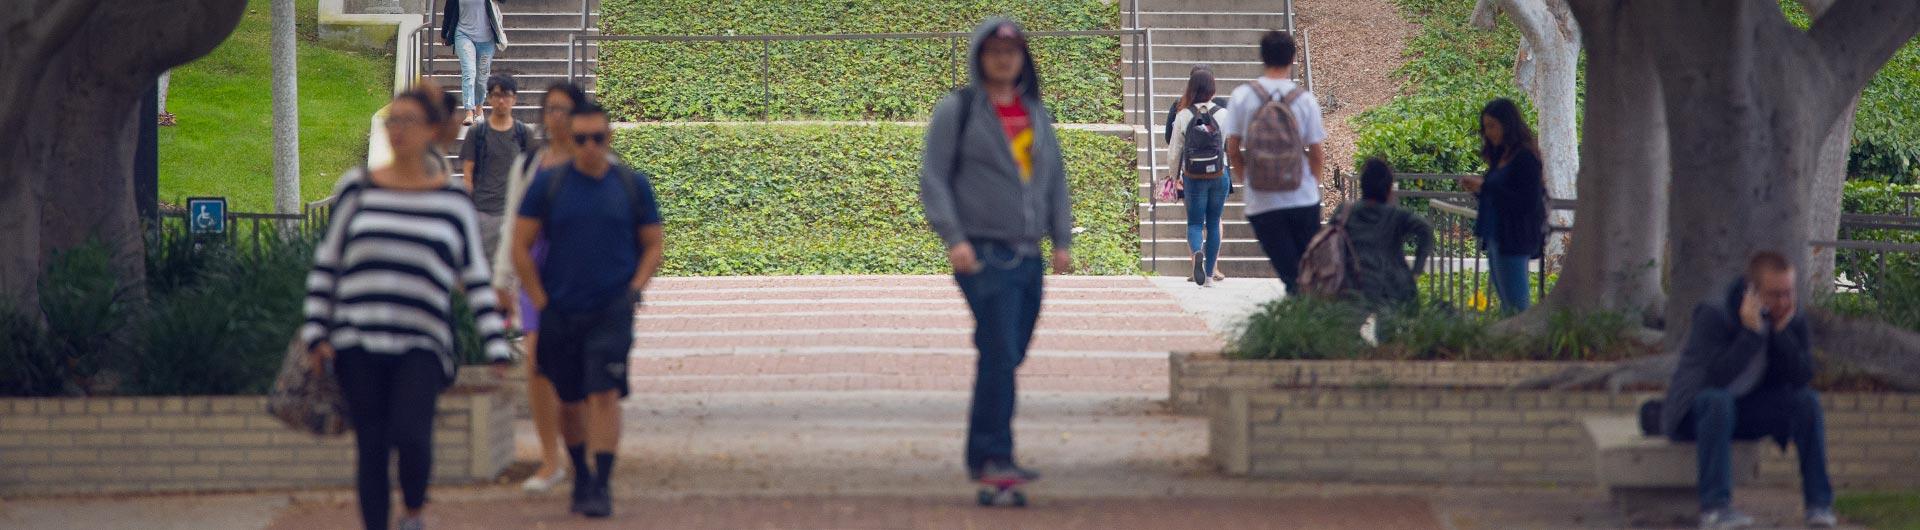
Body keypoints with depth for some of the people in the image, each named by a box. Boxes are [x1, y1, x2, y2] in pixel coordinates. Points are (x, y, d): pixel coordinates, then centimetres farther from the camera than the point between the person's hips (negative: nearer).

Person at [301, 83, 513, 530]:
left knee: (410, 434, -19)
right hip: (359, 345, 1)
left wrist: (496, 349, 4)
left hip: (421, 345, -1)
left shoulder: (452, 199, 6)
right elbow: (325, 263, 11)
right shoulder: (358, 188, 7)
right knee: (371, 448, 2)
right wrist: (316, 334, 4)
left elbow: (476, 279, 9)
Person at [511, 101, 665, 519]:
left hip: (612, 311, -1)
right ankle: (580, 474, 30)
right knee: (570, 400, 11)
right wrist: (540, 300, -1)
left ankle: (602, 485, -14)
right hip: (560, 312, 1)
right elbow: (520, 246, 4)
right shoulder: (547, 184, 1)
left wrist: (634, 289, -2)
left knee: (605, 394, -14)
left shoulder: (632, 185, 4)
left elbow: (653, 244, 12)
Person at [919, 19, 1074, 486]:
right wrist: (953, 238, -14)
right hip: (984, 254, -6)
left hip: (1028, 256, 6)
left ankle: (983, 456, 17)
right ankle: (993, 456, -14)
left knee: (1008, 359, 8)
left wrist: (1063, 241, 11)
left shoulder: (1036, 114, 16)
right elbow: (933, 179, -4)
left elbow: (1055, 179, 20)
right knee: (999, 355, -15)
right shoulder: (956, 111, -1)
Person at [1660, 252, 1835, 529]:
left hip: (1748, 412, 5)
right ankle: (1714, 507, -43)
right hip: (1693, 411, -5)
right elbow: (1717, 377, -32)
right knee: (1717, 400, -39)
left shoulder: (1793, 319, -4)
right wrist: (1752, 332, -35)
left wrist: (1782, 331, -24)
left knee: (1808, 400, -18)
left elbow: (1803, 378, -15)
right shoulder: (1714, 314, -21)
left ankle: (1819, 504, -17)